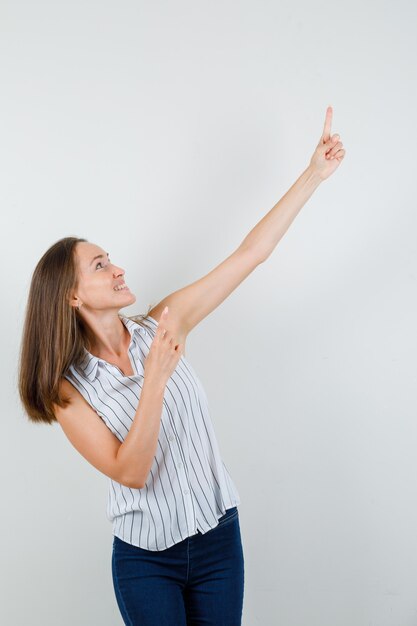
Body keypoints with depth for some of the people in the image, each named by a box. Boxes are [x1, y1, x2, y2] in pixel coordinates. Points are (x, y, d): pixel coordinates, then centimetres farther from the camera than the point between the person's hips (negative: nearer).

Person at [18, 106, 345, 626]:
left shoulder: (162, 326, -4)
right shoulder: (69, 390, -11)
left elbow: (251, 254, -5)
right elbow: (130, 473, -22)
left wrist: (314, 174, -7)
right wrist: (156, 380, -31)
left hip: (218, 539, 3)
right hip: (146, 560, -2)